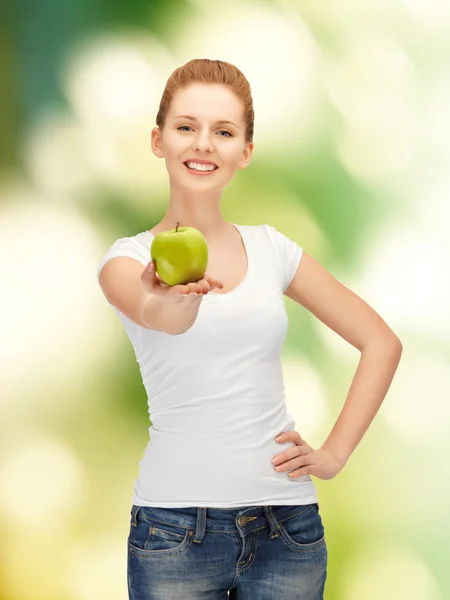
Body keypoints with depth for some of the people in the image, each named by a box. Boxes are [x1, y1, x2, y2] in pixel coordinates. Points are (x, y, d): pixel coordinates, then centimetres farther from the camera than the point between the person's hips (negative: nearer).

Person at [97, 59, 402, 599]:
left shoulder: (271, 249, 7)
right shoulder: (129, 258, -2)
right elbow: (150, 310, -27)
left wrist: (335, 451, 3)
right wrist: (173, 301, -50)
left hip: (288, 527, 3)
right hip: (175, 528, -2)